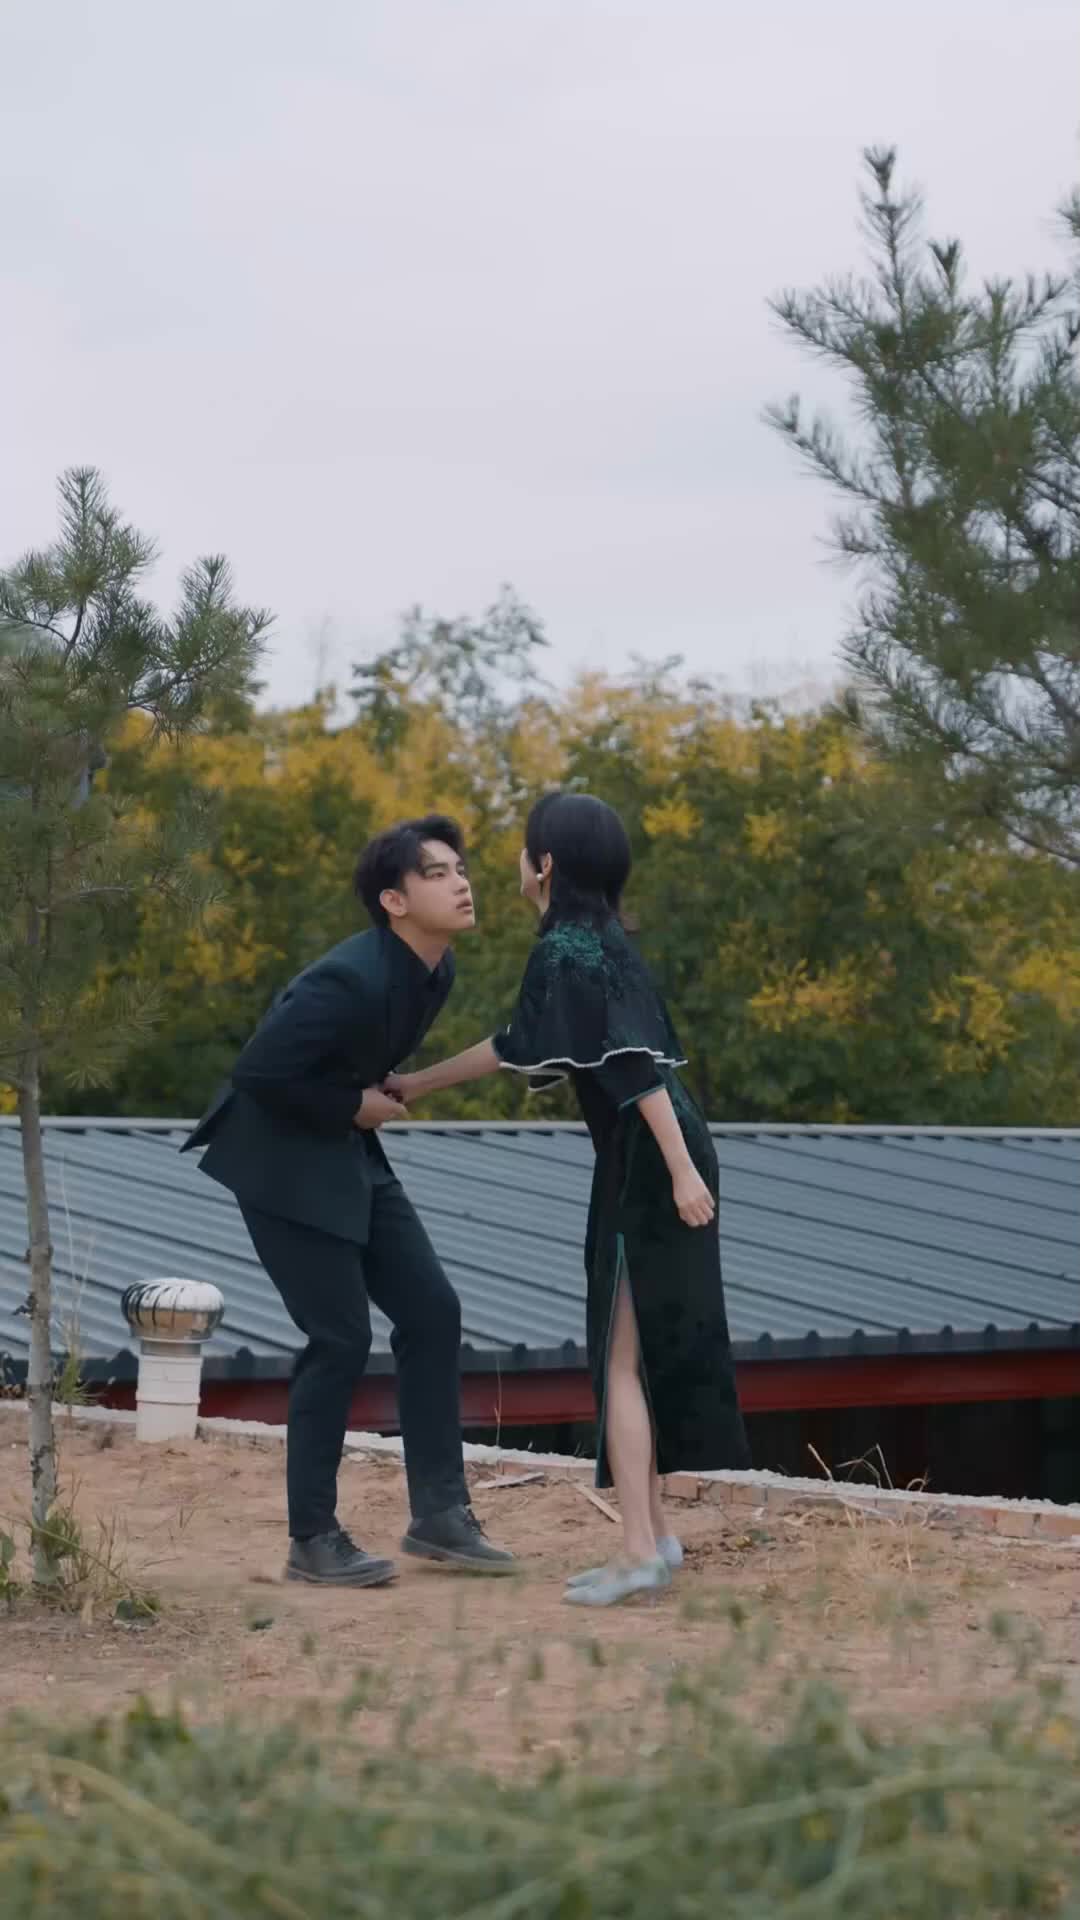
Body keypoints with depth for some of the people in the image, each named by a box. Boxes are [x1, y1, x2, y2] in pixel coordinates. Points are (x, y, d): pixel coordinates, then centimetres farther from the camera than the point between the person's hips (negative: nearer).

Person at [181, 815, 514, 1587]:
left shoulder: (437, 969, 0)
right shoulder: (352, 979, -28)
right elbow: (260, 1070, -28)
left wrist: (373, 1101, 3)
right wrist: (354, 1105, -18)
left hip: (350, 1153, 9)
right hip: (285, 1159, -9)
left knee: (432, 1313, 3)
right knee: (342, 1338, -8)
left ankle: (439, 1512, 9)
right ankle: (313, 1538, 3)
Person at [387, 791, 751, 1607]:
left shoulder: (569, 952, -14)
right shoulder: (591, 942, 17)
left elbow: (635, 1063, -22)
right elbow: (515, 1045, 27)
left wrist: (683, 1171, -27)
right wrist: (418, 1084, 37)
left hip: (647, 1169, -9)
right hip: (651, 1165, 9)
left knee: (622, 1358, -5)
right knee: (642, 1352, 13)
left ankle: (642, 1553, -6)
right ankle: (658, 1536, 16)